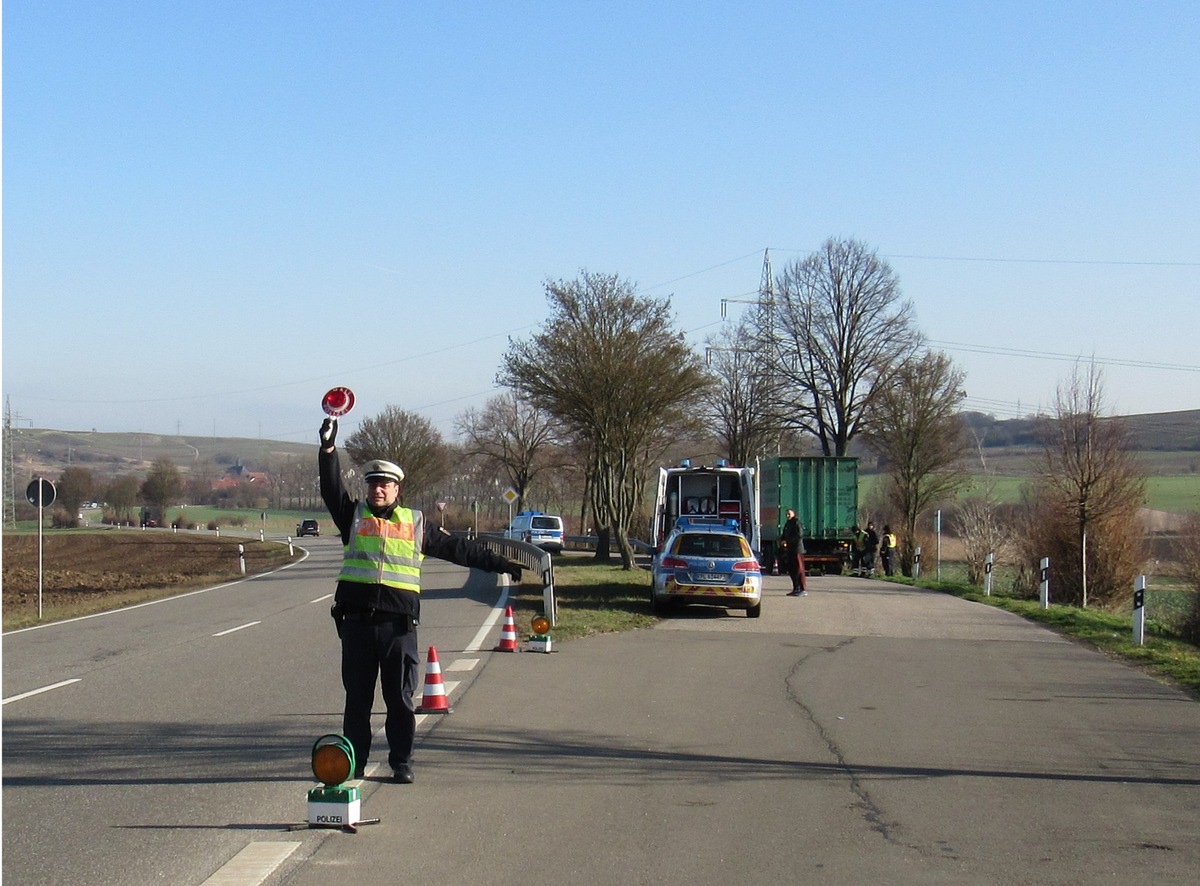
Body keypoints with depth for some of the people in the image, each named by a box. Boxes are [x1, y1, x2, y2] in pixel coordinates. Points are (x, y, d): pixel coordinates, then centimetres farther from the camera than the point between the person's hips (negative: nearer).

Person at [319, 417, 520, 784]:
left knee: (400, 698, 1)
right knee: (357, 697, 5)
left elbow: (457, 549, 18)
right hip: (356, 620, 0)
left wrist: (502, 565, 20)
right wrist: (328, 448, -14)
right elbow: (332, 489, -2)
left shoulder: (415, 523, 13)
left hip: (399, 623, 0)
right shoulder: (354, 516, 12)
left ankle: (402, 763, 8)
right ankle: (354, 763, 12)